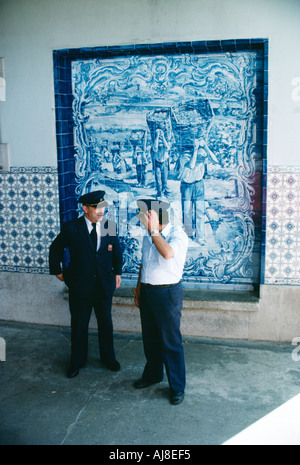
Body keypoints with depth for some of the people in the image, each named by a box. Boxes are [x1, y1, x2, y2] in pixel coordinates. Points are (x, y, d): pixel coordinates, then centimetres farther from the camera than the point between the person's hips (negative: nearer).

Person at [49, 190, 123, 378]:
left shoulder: (109, 226, -2)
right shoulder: (71, 228, -10)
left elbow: (117, 250, 13)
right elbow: (56, 249, 6)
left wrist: (118, 272, 13)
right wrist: (58, 271, 8)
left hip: (104, 284, 2)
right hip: (79, 286, -2)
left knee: (106, 323, 14)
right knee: (79, 324, 11)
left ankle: (108, 357, 34)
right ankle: (77, 361, 29)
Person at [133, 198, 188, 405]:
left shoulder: (178, 234, -13)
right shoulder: (148, 236, 10)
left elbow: (168, 253, -34)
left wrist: (154, 230, -25)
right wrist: (139, 290, 19)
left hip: (167, 293, -7)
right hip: (147, 292, 7)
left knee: (171, 342, 0)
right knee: (150, 339, 19)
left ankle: (177, 387, 13)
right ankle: (152, 374, 38)